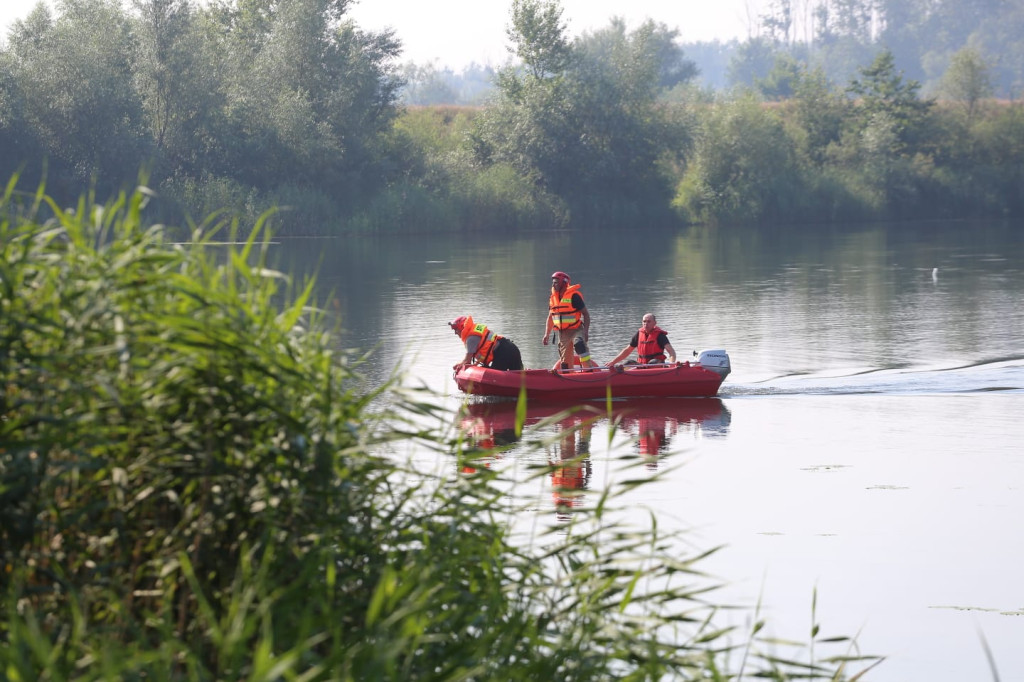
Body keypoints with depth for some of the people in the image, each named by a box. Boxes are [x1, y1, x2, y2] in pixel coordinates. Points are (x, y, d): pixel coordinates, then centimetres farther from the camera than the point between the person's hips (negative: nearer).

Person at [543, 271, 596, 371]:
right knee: (565, 362, 5)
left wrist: (586, 332, -19)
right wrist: (547, 334, 9)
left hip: (576, 330, -6)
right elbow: (550, 318, 19)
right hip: (562, 333, 7)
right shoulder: (553, 298, 9)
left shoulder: (574, 296, -11)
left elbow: (586, 314, -10)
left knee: (579, 344, -35)